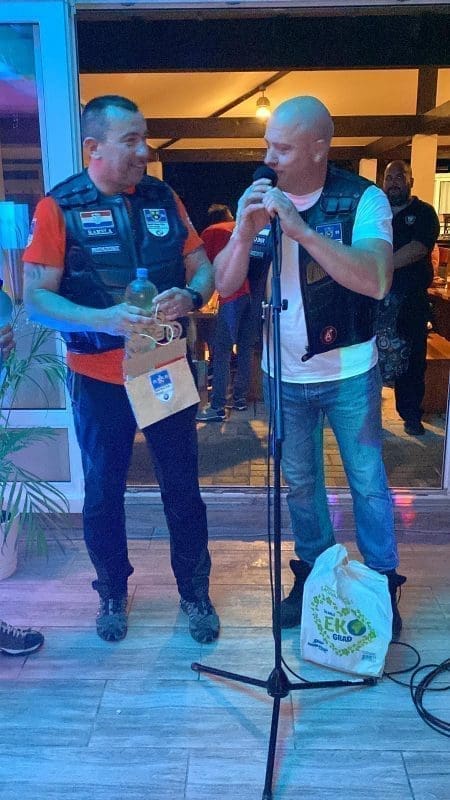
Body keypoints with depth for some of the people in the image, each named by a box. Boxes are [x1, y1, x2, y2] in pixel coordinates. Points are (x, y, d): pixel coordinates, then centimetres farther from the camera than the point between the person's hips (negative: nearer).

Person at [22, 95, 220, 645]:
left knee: (182, 487, 11)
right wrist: (105, 319, -27)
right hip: (98, 377, -2)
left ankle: (194, 592, 32)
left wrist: (190, 296, -18)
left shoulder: (163, 198, 2)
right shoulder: (59, 207, -8)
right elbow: (35, 297, -12)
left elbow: (203, 268, 6)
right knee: (103, 492, 13)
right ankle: (112, 593, 36)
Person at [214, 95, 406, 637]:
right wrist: (245, 233, -24)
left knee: (368, 482, 9)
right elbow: (225, 285, -5)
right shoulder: (257, 201, -2)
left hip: (349, 373, -3)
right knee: (300, 481, 17)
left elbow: (376, 280, -30)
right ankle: (313, 575, 36)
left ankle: (382, 586, 28)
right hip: (282, 375, 4)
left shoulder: (363, 199, -14)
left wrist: (300, 229, -34)